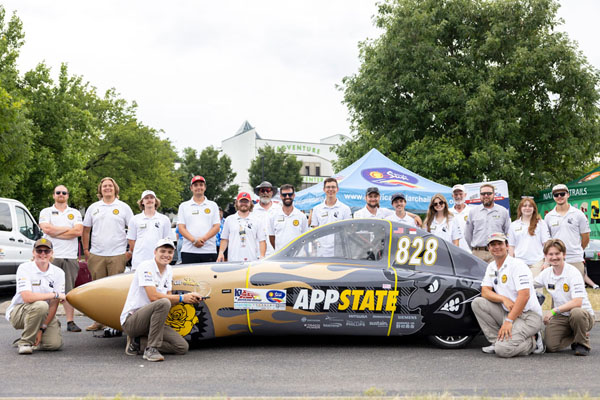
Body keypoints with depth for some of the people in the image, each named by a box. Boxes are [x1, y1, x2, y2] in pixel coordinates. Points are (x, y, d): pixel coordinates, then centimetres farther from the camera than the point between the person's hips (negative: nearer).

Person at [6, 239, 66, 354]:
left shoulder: (58, 273, -4)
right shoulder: (24, 268, -14)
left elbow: (54, 304, -8)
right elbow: (27, 297, -28)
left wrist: (42, 328, -15)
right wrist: (55, 295, -27)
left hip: (45, 314, 4)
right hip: (17, 312, -4)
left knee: (55, 343, -19)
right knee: (40, 305, -36)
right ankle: (25, 342, -14)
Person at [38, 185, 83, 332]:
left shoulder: (75, 213, 16)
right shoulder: (46, 212, 12)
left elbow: (78, 231, -1)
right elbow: (47, 229, -7)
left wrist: (56, 232, -5)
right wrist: (68, 228, -2)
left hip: (70, 257, 1)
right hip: (51, 255, -1)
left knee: (69, 290, 1)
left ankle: (70, 322, 4)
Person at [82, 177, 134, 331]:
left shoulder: (123, 207, 5)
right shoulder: (93, 208, 13)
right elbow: (86, 230, 17)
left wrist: (131, 251, -2)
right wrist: (86, 250, 9)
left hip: (117, 255, -3)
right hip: (96, 255, 3)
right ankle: (99, 321, 13)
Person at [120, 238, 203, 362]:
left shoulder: (169, 270, 11)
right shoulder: (146, 266, -13)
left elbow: (170, 298, 8)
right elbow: (153, 296, -23)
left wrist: (190, 297, -10)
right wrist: (182, 298, -18)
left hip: (150, 320, 8)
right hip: (131, 320, -8)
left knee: (182, 347, -5)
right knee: (163, 303, -35)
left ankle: (136, 342, 7)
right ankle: (151, 349, -24)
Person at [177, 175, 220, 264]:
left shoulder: (213, 205, 14)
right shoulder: (184, 206, 14)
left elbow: (216, 226, 5)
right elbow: (181, 227, 4)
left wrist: (203, 239, -12)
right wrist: (193, 240, -13)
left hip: (209, 250, 0)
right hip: (189, 251, 0)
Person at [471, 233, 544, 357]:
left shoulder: (518, 265, -13)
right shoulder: (491, 267, 12)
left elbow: (524, 296, -21)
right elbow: (485, 292, 4)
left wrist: (509, 321, -25)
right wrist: (503, 299, -17)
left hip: (529, 316, -8)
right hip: (508, 312, 8)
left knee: (503, 349, -26)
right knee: (477, 303, -9)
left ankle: (533, 342, 1)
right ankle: (496, 341, -2)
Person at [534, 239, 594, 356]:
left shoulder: (573, 272, -16)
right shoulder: (546, 273, 1)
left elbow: (577, 302, -25)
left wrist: (554, 311, -30)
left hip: (583, 314, -4)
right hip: (560, 317, 4)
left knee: (576, 313, -41)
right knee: (550, 346, -18)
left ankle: (582, 343, -11)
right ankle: (575, 337, 13)